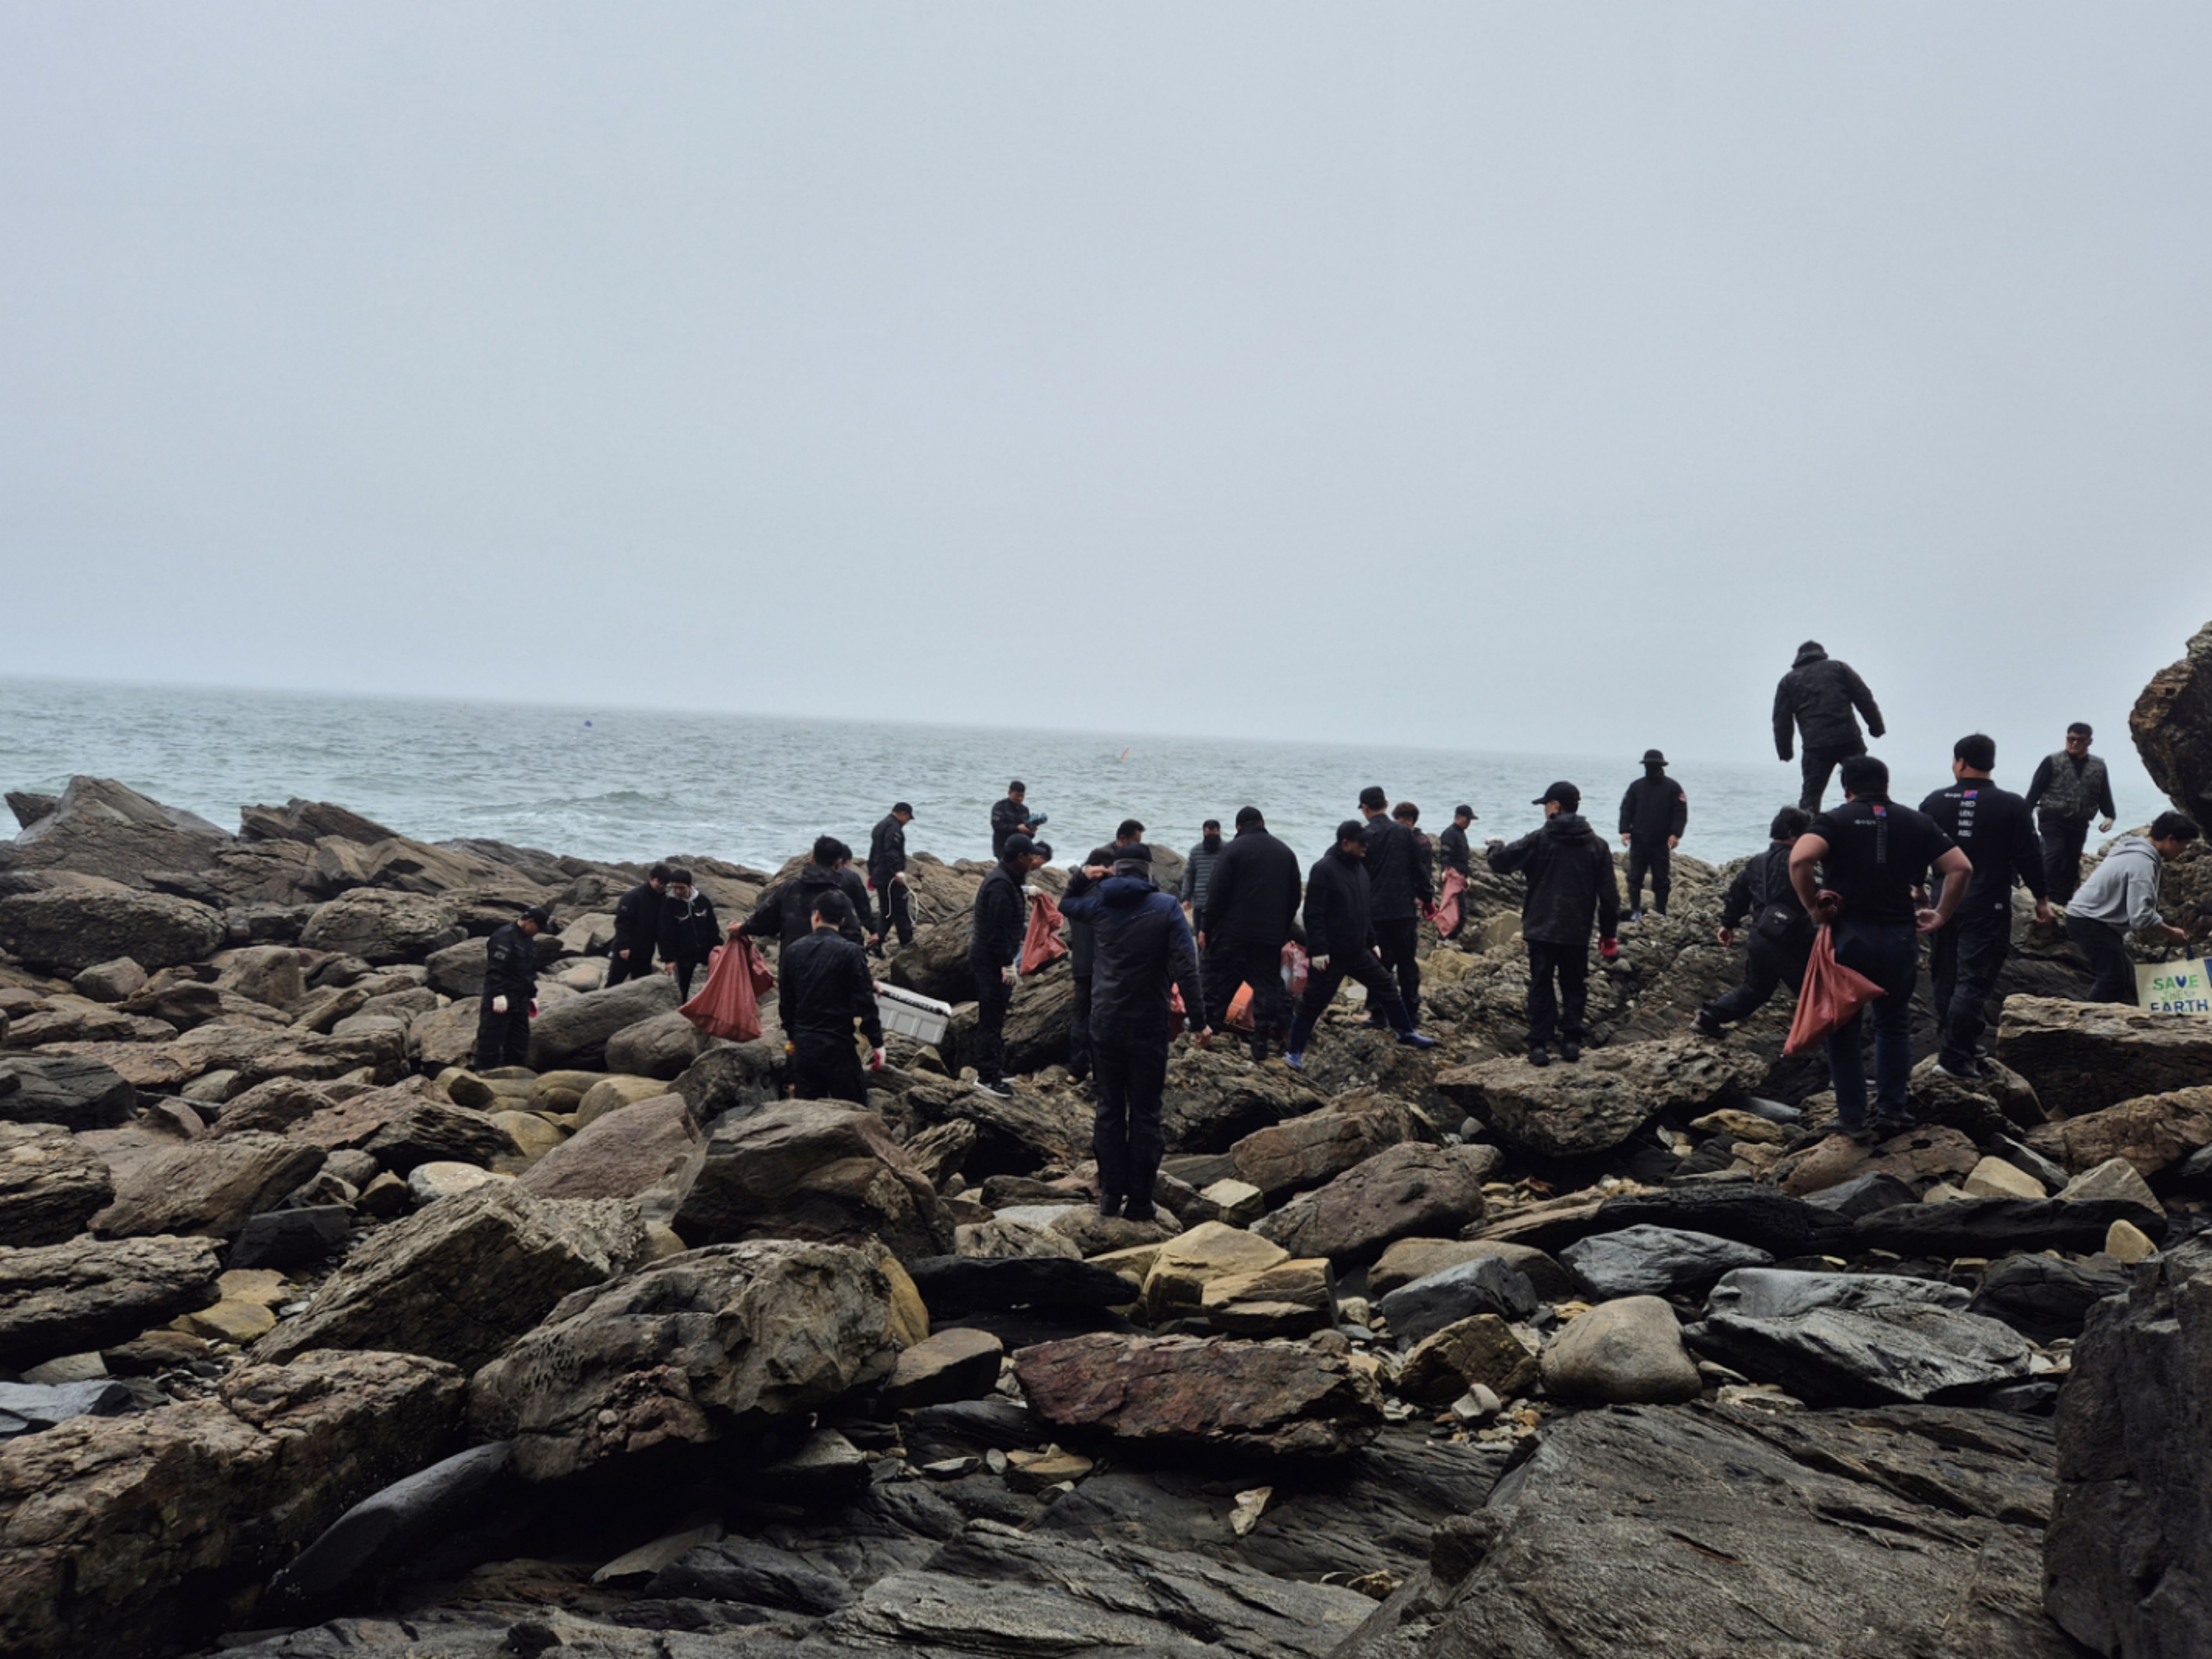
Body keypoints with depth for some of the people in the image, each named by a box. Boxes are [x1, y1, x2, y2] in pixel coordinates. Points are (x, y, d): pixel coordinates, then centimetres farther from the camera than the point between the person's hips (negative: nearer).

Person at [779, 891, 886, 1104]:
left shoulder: (793, 952, 4)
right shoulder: (851, 952, -10)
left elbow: (786, 1001, 12)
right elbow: (865, 1003, -11)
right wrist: (877, 1043, -3)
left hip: (803, 1045, 5)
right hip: (838, 1045, -4)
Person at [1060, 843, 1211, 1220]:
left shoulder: (1098, 904, -1)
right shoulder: (1166, 907, -9)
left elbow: (1063, 903, 22)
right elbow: (1186, 969, -15)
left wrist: (1085, 876, 14)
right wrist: (1198, 1021, -12)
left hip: (1105, 1024, 3)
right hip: (1150, 1027, -3)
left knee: (1109, 1109, 12)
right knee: (1145, 1114, 4)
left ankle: (1111, 1195, 15)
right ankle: (1139, 1201, 7)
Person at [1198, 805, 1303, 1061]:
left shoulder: (1234, 849, -4)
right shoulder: (1286, 853, 11)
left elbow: (1217, 893, -8)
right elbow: (1294, 898, 15)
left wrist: (1206, 929, -2)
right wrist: (1283, 931, 20)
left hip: (1233, 933, -3)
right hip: (1272, 935, 3)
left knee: (1219, 983, 6)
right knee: (1267, 985, 7)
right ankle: (1261, 1042, 1)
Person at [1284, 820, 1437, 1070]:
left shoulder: (1359, 867, 9)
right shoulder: (1324, 869, -17)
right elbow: (1313, 914, -20)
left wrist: (1372, 942, 20)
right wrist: (1318, 949, -23)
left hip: (1359, 951, 8)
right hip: (1331, 955, -8)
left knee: (1387, 987, 14)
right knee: (1314, 1003, -1)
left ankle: (1407, 1033, 31)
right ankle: (1294, 1052, 10)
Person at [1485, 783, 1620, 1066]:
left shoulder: (1539, 840, -8)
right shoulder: (1596, 845, 3)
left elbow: (1501, 862, -3)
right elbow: (1609, 894, 4)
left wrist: (1495, 845, 21)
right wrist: (1609, 935, 12)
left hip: (1541, 928, -2)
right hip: (1578, 933, 2)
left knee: (1541, 986, 3)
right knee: (1574, 986, 14)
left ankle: (1539, 1045, -1)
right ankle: (1572, 1041, 10)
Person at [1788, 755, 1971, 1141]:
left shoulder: (1834, 820, -1)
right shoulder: (1916, 822, 8)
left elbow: (1800, 859, -21)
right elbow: (1961, 868, 1)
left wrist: (1812, 907, -9)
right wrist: (1941, 916, 9)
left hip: (1848, 935, -2)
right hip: (1900, 937, 3)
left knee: (1844, 1029, 10)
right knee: (1893, 1024, 20)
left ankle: (1853, 1118, 11)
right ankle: (1893, 1110, 19)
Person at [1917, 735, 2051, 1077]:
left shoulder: (1934, 802, 2)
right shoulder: (2011, 806, -7)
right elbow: (2029, 857, -6)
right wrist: (2042, 898, 6)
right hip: (1988, 907, -4)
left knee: (1945, 978, 14)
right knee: (1974, 981, -5)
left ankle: (1959, 1047, 24)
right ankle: (1956, 1057, -12)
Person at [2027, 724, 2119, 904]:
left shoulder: (2099, 766, 10)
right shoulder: (2053, 762, -2)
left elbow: (2105, 795, 12)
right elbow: (2036, 789, -4)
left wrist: (2110, 816, -4)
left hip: (2079, 823, 4)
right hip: (2053, 819, -4)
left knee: (2072, 862, 9)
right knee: (2055, 854, -19)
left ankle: (2064, 899, 18)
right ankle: (2050, 898, -14)